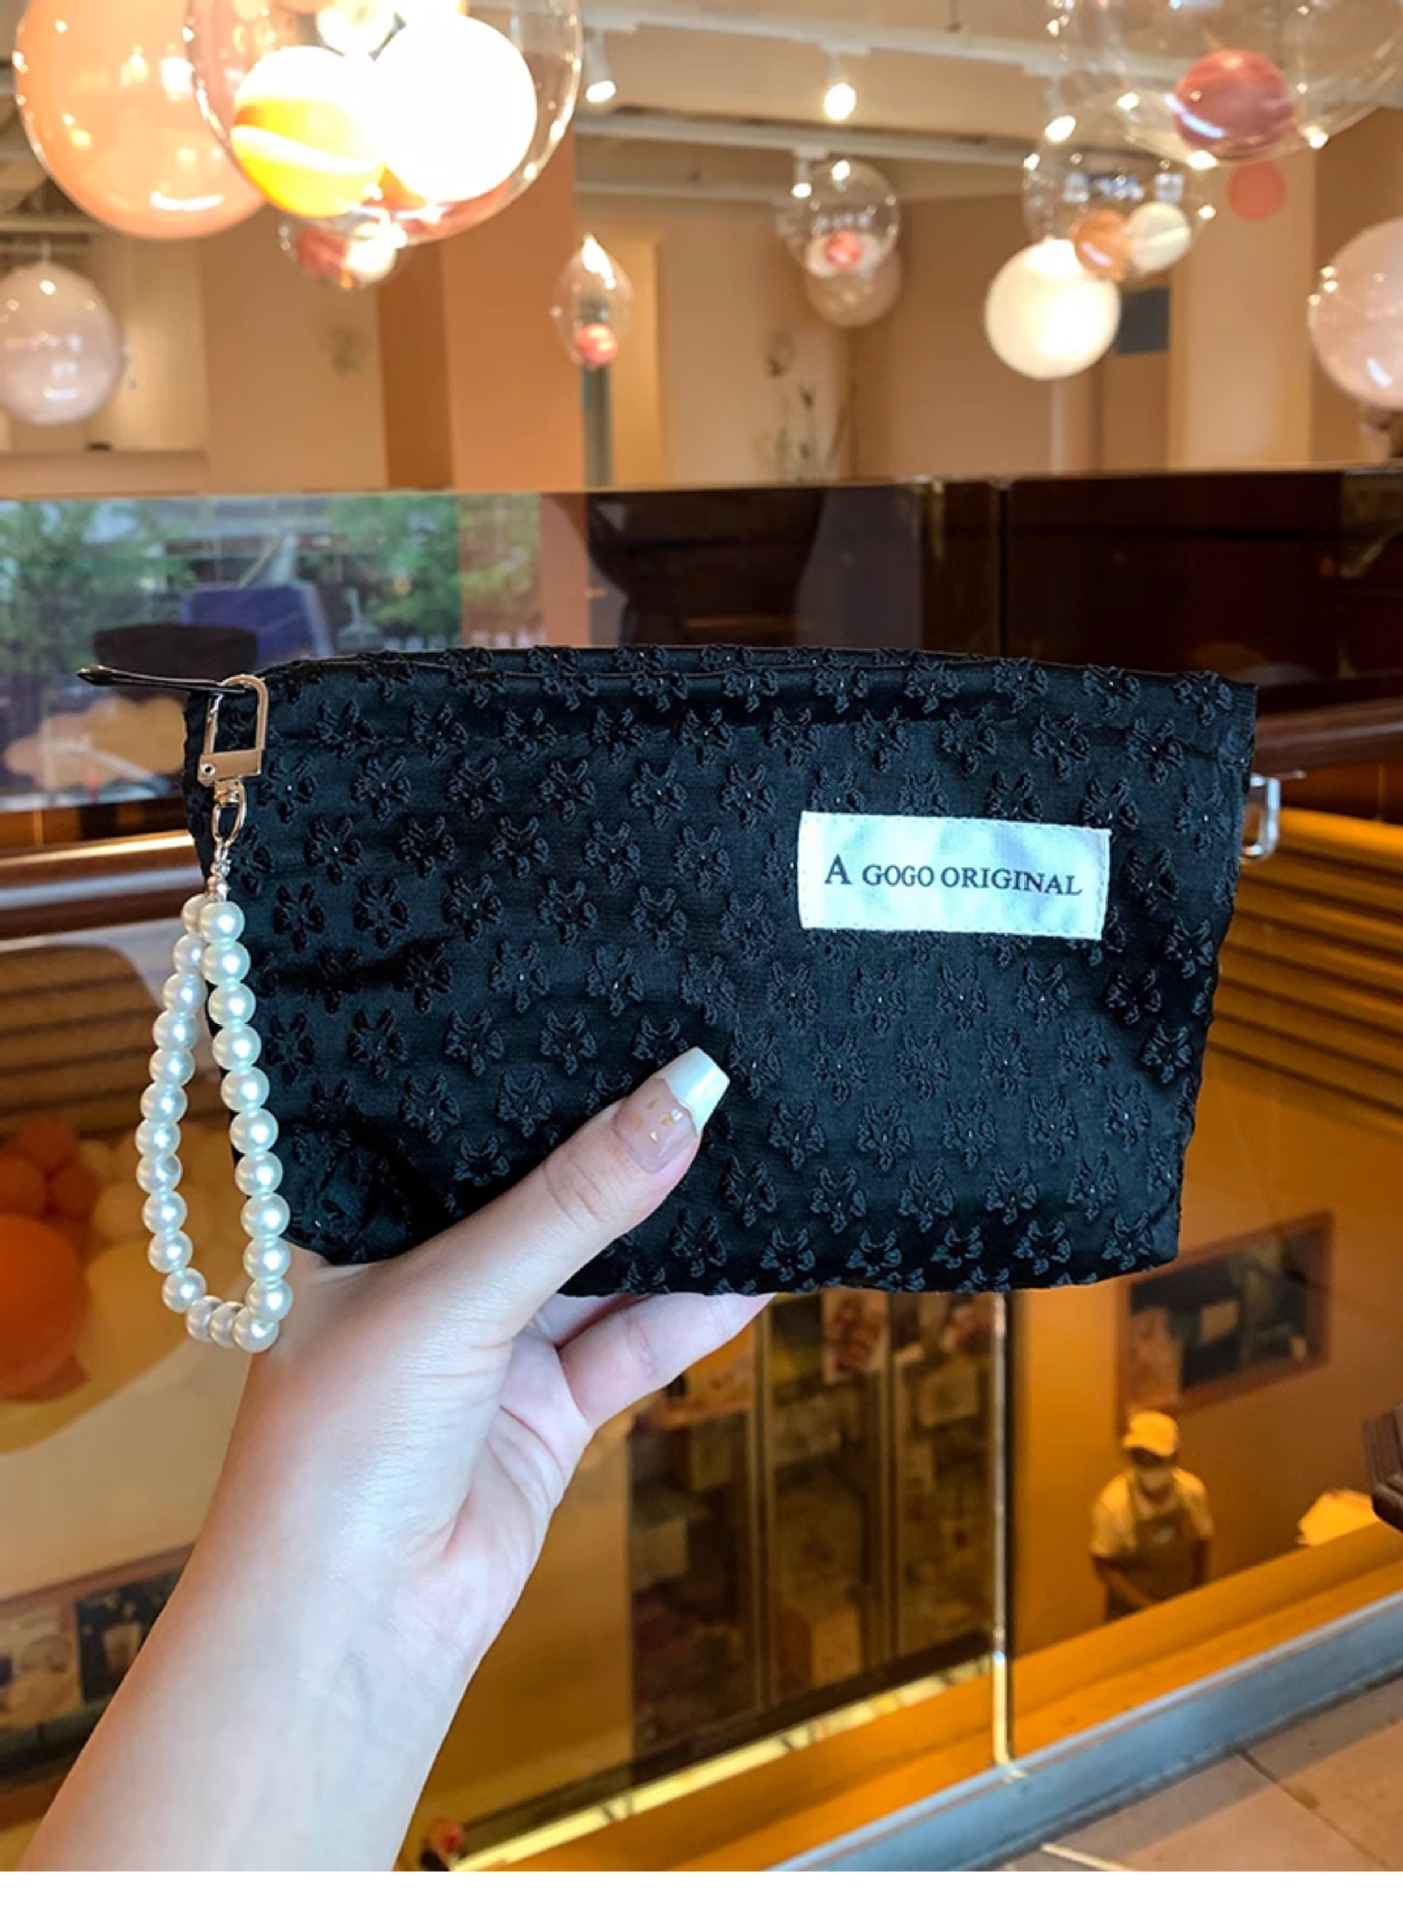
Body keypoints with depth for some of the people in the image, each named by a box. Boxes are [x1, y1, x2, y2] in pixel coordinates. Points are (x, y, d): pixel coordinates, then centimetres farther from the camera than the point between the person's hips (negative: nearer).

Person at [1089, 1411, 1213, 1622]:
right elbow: (1104, 1567, -16)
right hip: (1130, 1610, -3)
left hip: (1181, 1606, 3)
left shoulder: (1193, 1491, -17)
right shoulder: (1112, 1504, -26)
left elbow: (1200, 1545, 0)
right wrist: (1146, 1607, -19)